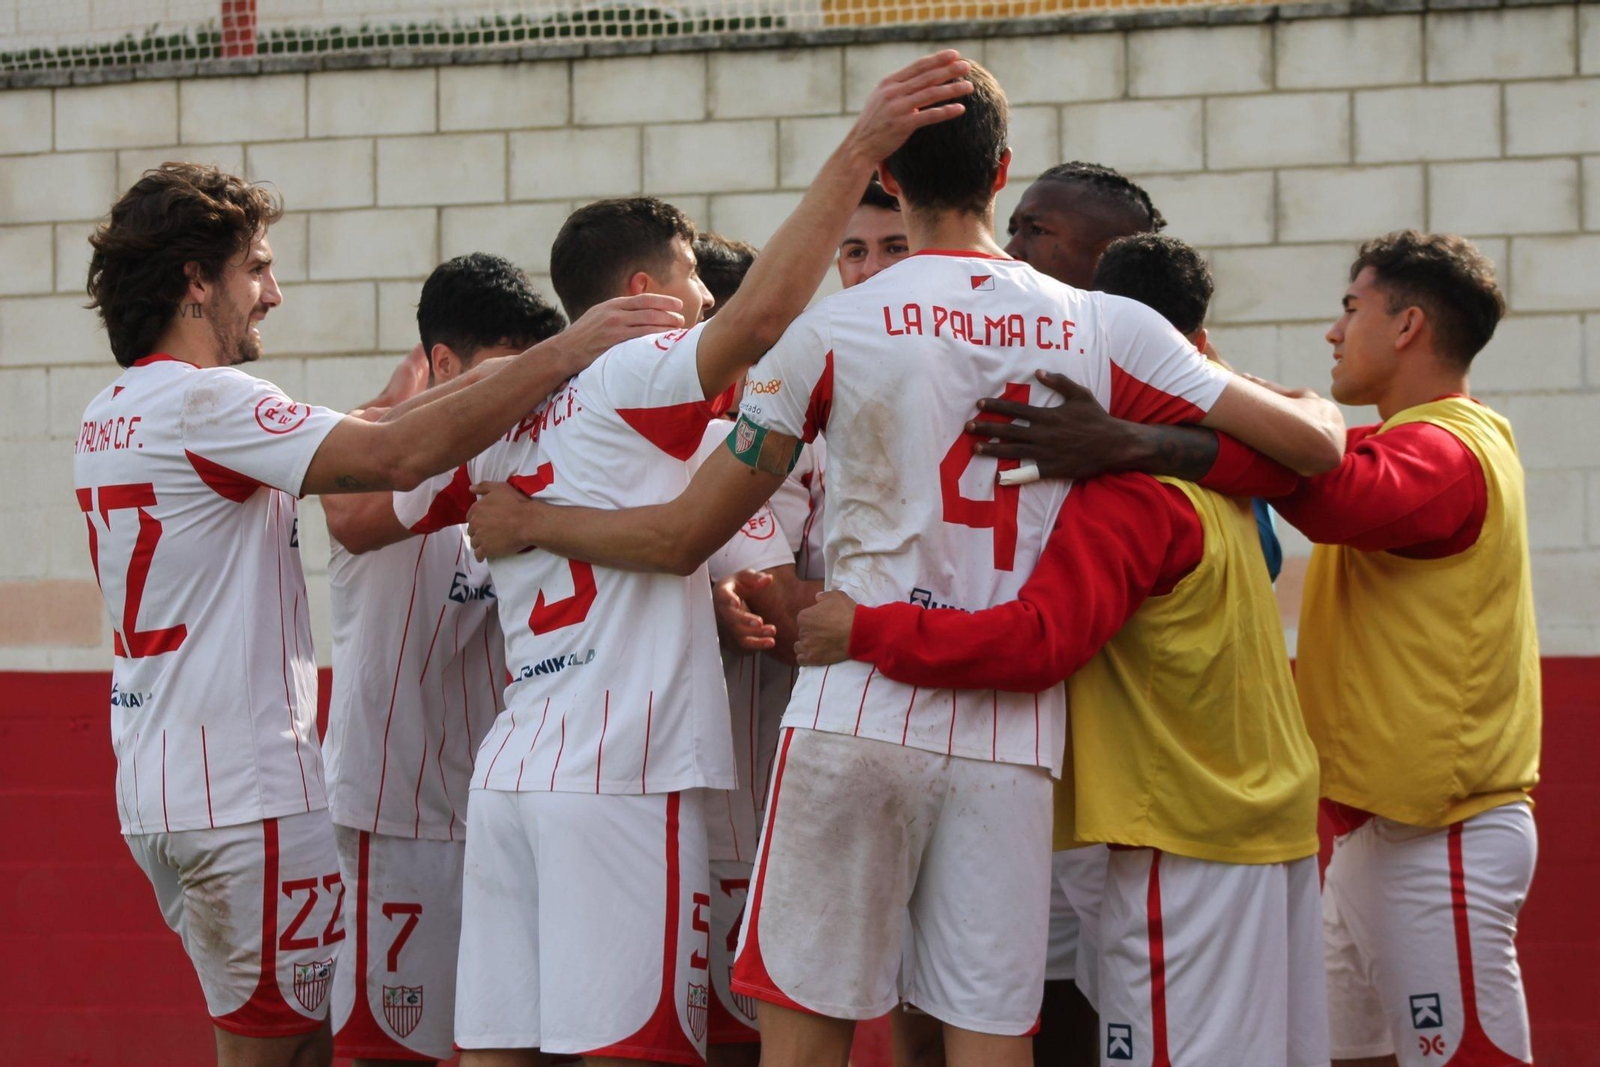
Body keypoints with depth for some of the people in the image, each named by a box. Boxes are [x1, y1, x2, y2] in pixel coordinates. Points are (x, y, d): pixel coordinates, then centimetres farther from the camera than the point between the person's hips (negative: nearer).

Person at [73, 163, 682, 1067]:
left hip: (157, 783, 9)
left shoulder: (109, 417, 14)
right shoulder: (203, 400, -15)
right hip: (245, 789, -9)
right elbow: (401, 456, -23)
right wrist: (562, 355, -19)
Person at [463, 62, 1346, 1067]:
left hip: (860, 716, -2)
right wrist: (1319, 406, 30)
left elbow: (683, 537, 3)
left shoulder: (834, 329, -1)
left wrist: (526, 523, 19)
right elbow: (1313, 443, 5)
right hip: (1013, 744, 2)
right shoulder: (1105, 326, 4)